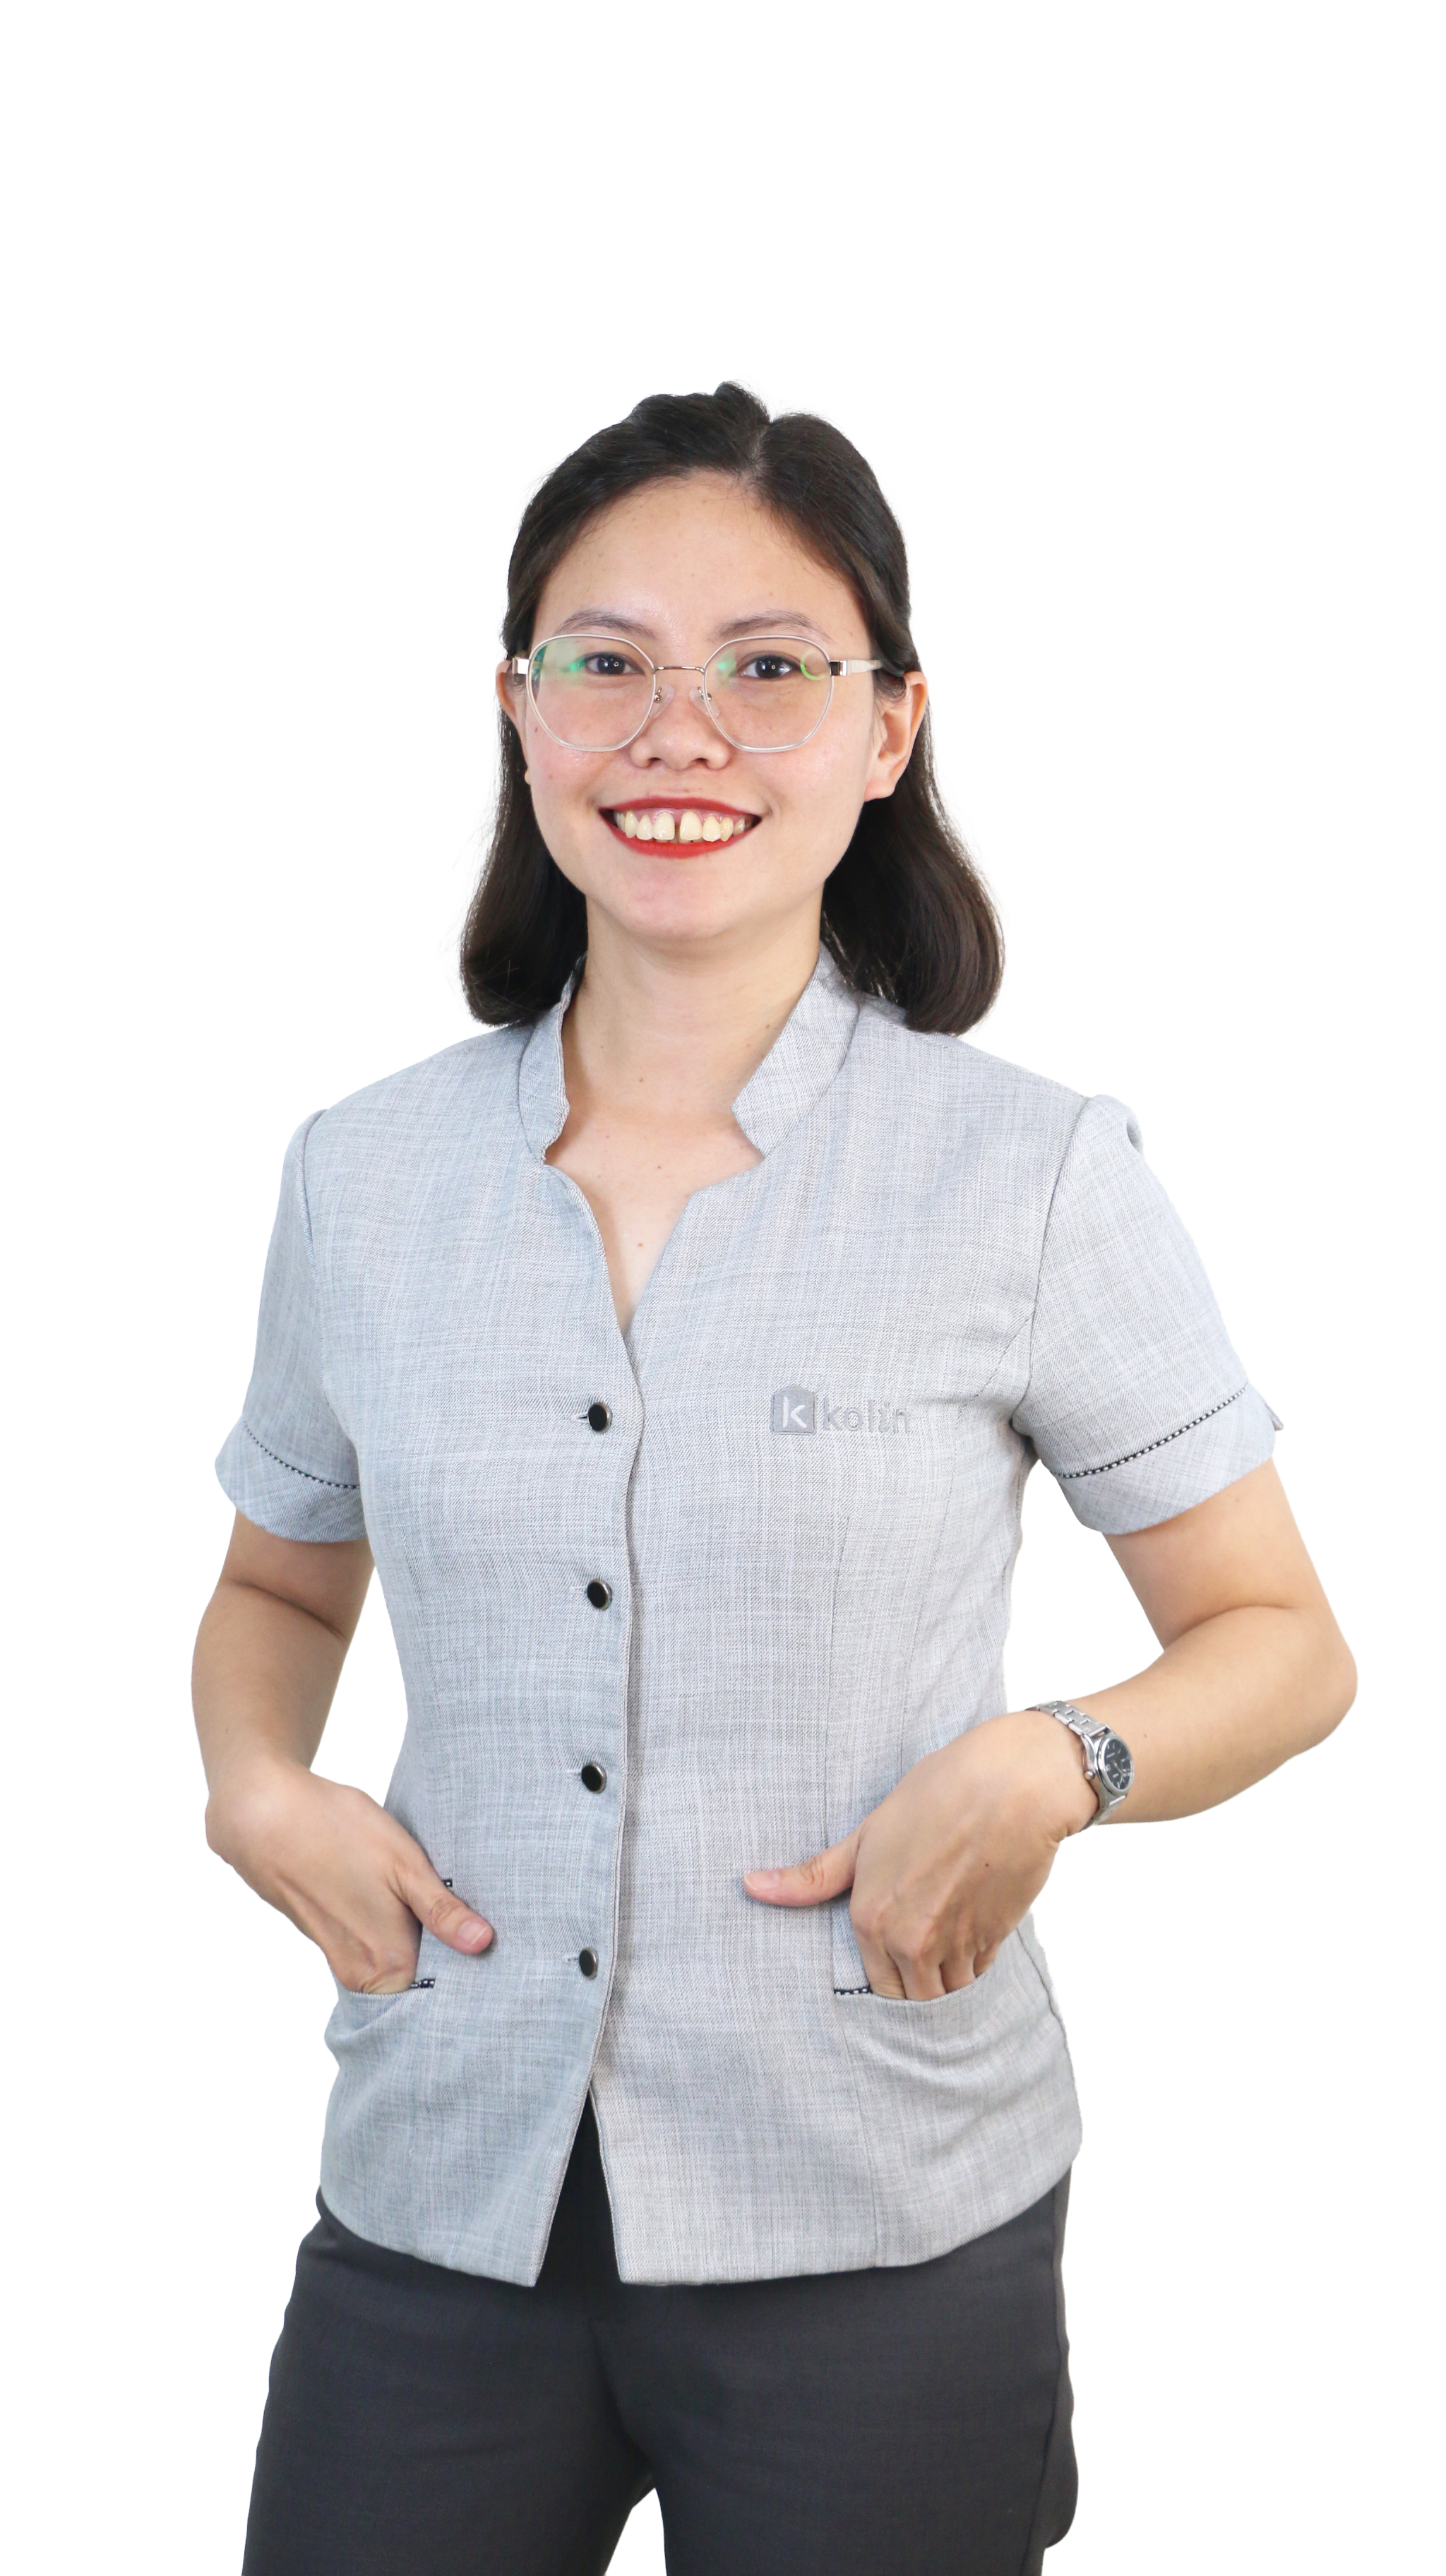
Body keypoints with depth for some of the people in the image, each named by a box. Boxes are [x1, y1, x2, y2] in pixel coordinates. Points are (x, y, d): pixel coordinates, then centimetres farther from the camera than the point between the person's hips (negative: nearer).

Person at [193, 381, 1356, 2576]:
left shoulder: (1035, 1177, -7)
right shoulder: (361, 1177, 2)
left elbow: (1283, 1642, 0)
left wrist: (1046, 1772, -19)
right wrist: (255, 1784, -3)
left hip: (877, 2236, -2)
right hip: (436, 2216, 3)